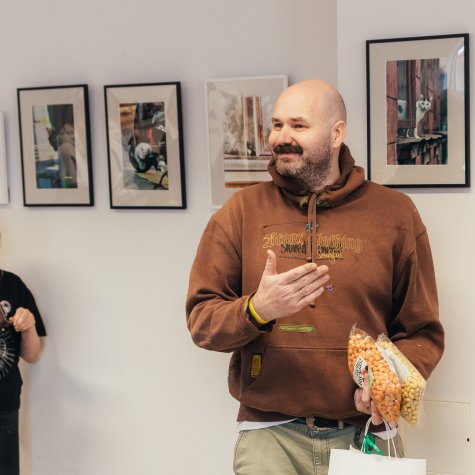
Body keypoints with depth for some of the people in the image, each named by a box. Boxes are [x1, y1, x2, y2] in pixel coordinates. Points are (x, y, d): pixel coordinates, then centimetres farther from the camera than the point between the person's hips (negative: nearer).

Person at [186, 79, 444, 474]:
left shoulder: (395, 214, 1)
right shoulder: (242, 211, 2)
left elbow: (422, 333, 4)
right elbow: (201, 320, -2)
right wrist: (257, 310, -22)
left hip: (364, 434, 1)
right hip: (270, 435, 0)